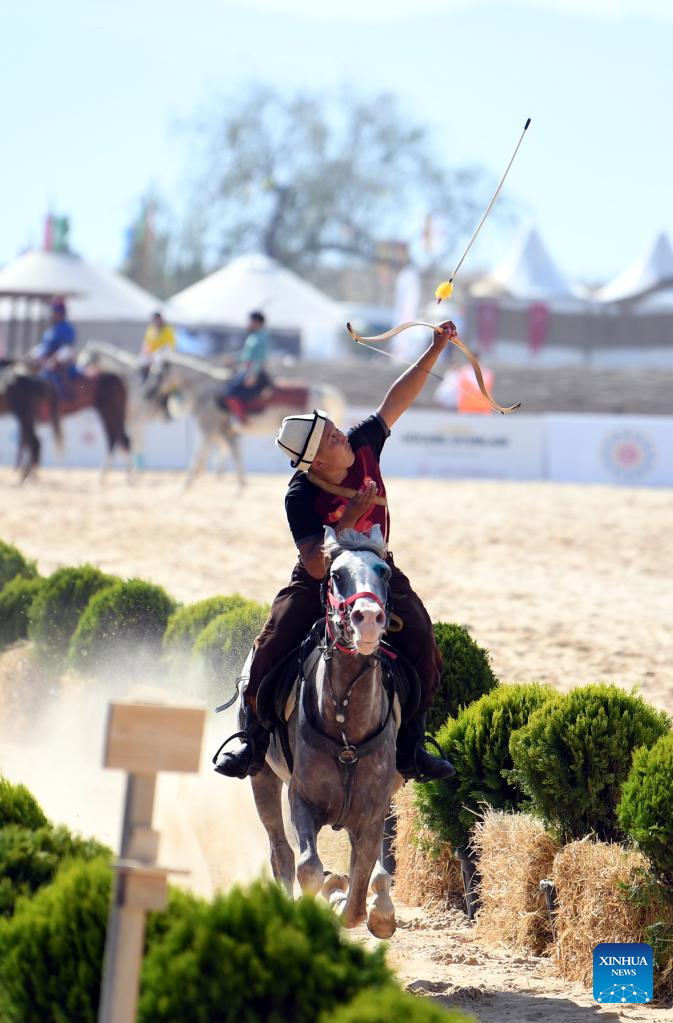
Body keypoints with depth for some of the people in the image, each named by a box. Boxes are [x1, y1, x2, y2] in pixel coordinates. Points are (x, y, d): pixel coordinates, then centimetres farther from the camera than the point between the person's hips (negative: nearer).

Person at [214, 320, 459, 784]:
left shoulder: (363, 447, -13)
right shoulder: (301, 498, -25)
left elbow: (398, 398, -4)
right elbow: (317, 565, -30)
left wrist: (436, 350, -7)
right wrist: (351, 518, -37)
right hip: (319, 581, -3)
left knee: (423, 649, -18)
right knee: (271, 649, -21)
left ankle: (411, 743, -4)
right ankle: (255, 738, 0)